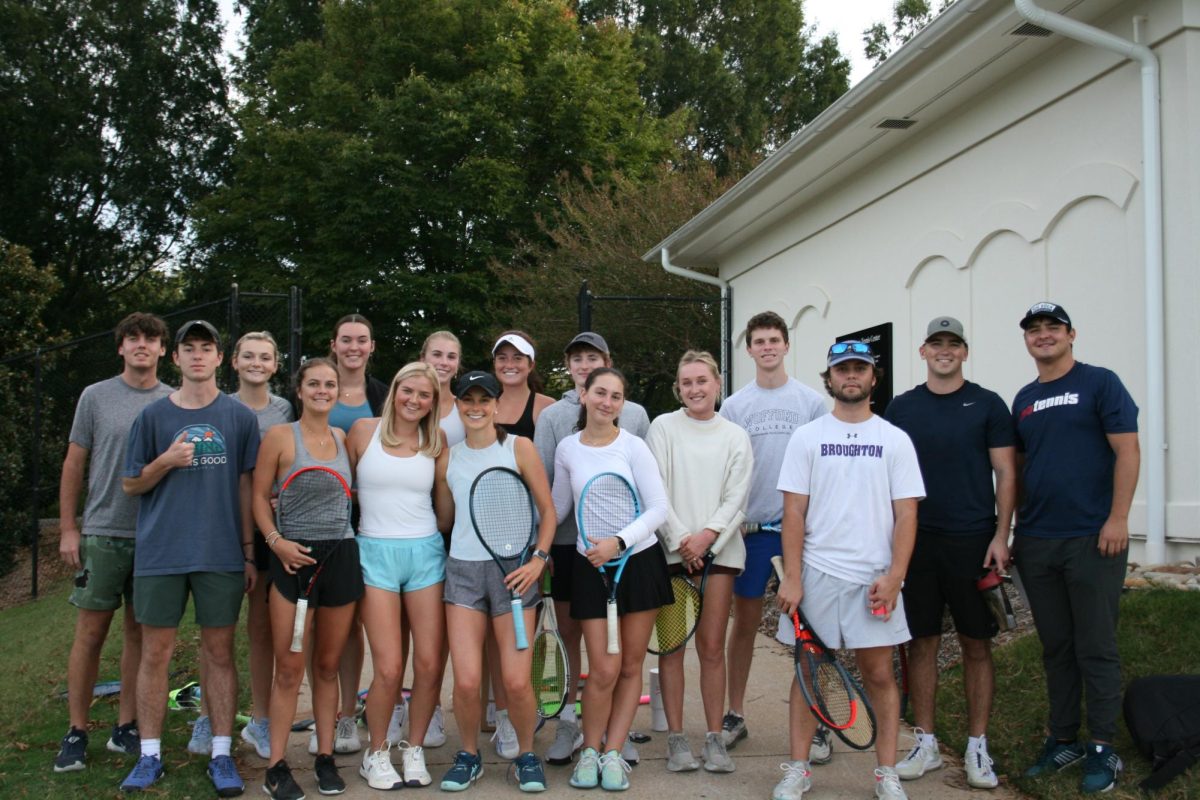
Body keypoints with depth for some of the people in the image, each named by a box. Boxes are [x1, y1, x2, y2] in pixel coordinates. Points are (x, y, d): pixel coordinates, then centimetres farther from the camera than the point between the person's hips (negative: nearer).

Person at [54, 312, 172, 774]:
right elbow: (73, 466, 5)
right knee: (91, 632, 2)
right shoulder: (96, 397, 2)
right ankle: (77, 732, 12)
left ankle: (126, 727, 18)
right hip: (103, 534, -1)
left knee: (140, 633, 8)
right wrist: (68, 529, 0)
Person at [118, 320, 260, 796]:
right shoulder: (154, 415, 5)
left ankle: (221, 755, 13)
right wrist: (165, 462, -12)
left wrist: (249, 552, 4)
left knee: (220, 653, 4)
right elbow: (130, 484, 8)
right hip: (160, 553, 1)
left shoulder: (239, 417, 5)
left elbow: (245, 486, 7)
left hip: (221, 554, 0)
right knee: (155, 652, 5)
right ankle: (150, 756, 17)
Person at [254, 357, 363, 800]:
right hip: (294, 557, -3)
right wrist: (275, 540, -14)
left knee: (328, 664, 10)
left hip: (342, 556, 4)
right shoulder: (280, 436, -2)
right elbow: (260, 497, -2)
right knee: (289, 668, -2)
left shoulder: (344, 438, 9)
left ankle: (325, 758, 20)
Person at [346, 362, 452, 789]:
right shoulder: (364, 431, 1)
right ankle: (376, 752, 17)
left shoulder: (436, 442, 7)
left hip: (425, 553, 2)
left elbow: (445, 512, 11)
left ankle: (414, 749, 22)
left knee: (430, 664, 0)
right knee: (389, 669, -7)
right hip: (376, 554, -2)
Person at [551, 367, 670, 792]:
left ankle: (613, 753, 19)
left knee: (630, 666, 6)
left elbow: (658, 509, -8)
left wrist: (618, 542, -18)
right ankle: (590, 751, 15)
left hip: (639, 561, 0)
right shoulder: (567, 449, 2)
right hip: (590, 566, 0)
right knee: (604, 670, -6)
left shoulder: (633, 446, -5)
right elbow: (558, 507, 15)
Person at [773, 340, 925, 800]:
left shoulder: (895, 440, 5)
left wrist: (894, 576, -8)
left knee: (878, 674, 4)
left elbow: (906, 514, 2)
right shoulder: (807, 438, 4)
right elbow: (794, 511, 1)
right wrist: (791, 577, -6)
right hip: (816, 573, 0)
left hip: (874, 578, 0)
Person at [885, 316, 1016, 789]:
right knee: (922, 643, 6)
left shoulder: (988, 405, 2)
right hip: (917, 540, 2)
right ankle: (926, 744, 15)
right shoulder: (902, 408, 8)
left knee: (976, 645, 4)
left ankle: (977, 747, 15)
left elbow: (1006, 473, 0)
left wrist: (1001, 536, -8)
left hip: (974, 541, -2)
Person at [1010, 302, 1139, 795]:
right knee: (1055, 648, 12)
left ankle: (1102, 749, 11)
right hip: (1035, 544, 5)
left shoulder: (1100, 383, -2)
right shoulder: (1024, 400, 13)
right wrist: (1007, 530, 11)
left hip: (1092, 540, -5)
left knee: (1095, 648, 1)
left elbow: (1127, 450, -8)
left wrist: (1118, 519, -15)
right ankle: (1063, 740, 22)